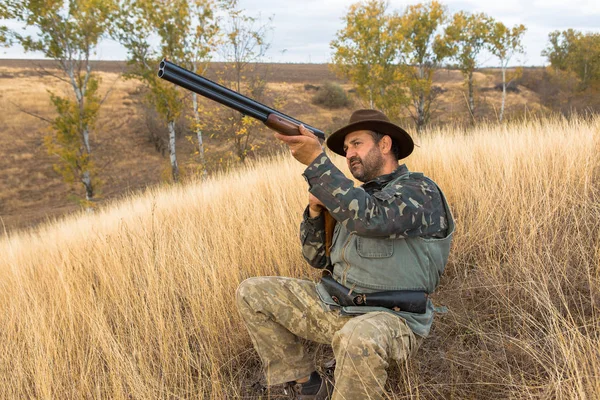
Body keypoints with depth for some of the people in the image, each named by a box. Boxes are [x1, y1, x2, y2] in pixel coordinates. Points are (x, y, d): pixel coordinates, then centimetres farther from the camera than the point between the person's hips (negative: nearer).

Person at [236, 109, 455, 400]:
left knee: (359, 338, -42)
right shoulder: (358, 197, 14)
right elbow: (319, 258, 15)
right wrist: (315, 210, -2)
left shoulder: (420, 191, -9)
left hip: (390, 319, -8)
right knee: (252, 294, 3)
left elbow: (370, 219, -30)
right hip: (334, 308, 8)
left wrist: (316, 161, -31)